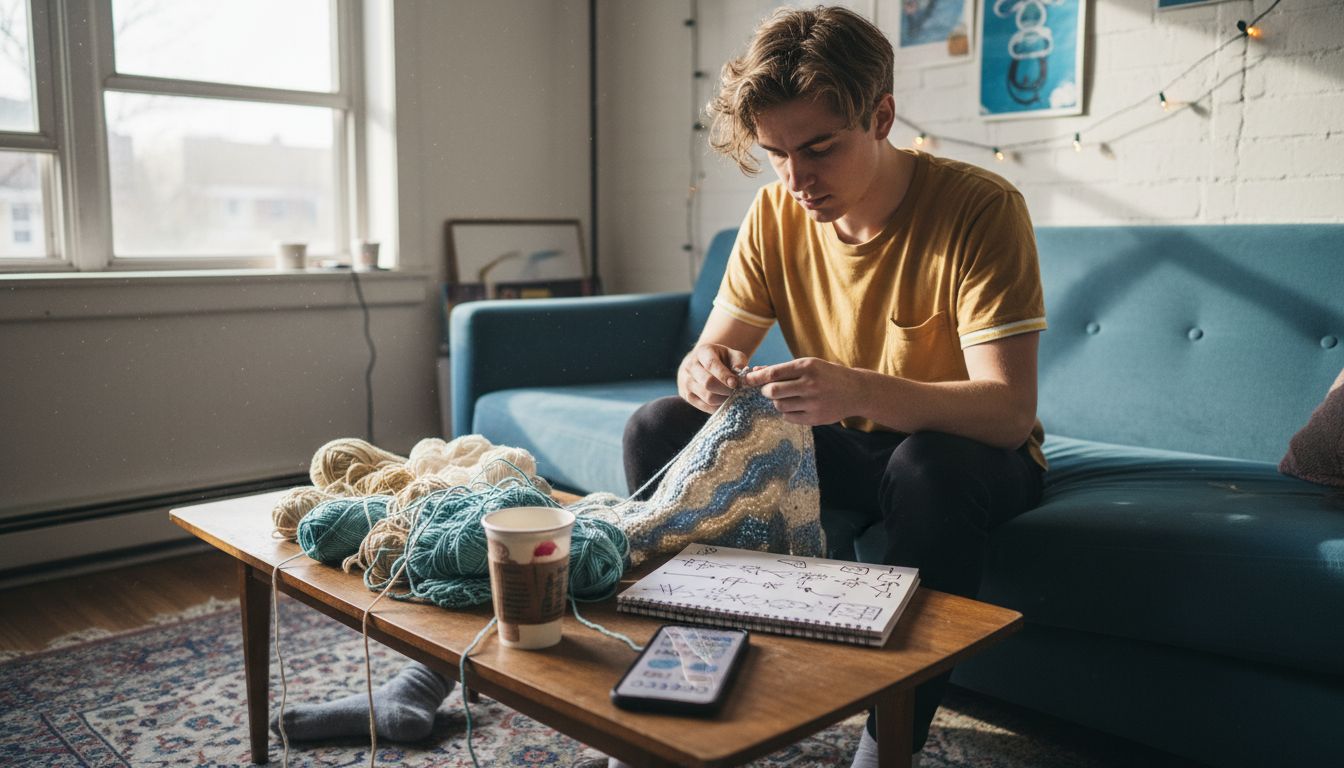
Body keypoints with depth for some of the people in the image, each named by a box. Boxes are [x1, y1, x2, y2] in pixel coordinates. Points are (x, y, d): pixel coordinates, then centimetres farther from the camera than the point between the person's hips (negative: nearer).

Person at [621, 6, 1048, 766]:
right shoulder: (777, 212, -7)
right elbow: (711, 349, -4)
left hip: (968, 453, -4)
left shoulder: (981, 207, -23)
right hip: (841, 448, 5)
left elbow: (1010, 411, -30)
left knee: (933, 466, -39)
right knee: (659, 428, -12)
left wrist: (862, 391, -48)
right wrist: (703, 372, -31)